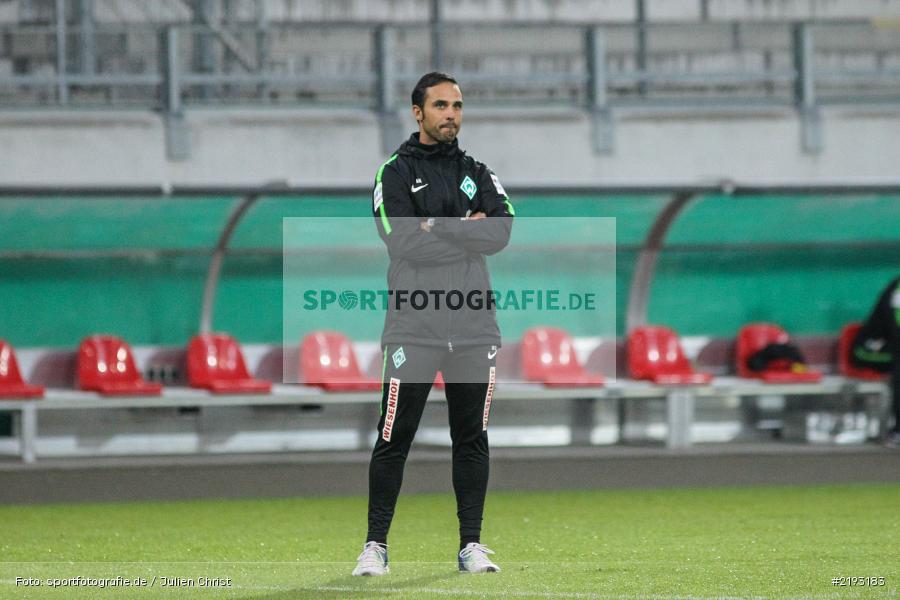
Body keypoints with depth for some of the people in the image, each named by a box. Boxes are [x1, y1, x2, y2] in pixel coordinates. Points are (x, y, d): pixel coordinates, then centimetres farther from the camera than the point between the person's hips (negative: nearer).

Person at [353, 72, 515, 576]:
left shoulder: (478, 174, 13)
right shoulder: (396, 173, 1)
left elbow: (502, 231, -6)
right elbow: (404, 244, -14)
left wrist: (438, 228, -12)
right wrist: (468, 233, -8)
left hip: (474, 325, 4)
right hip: (413, 326, -4)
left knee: (472, 437, 6)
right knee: (394, 439, -3)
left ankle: (472, 546, 12)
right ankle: (376, 545, 4)